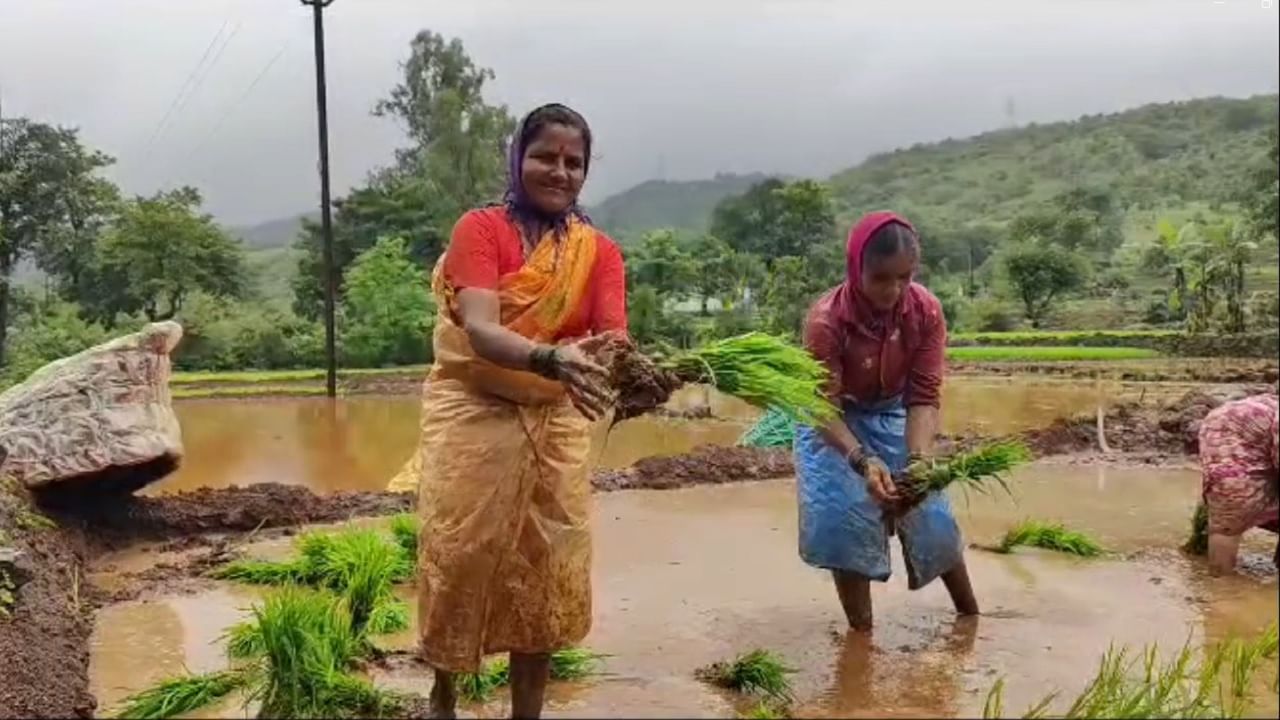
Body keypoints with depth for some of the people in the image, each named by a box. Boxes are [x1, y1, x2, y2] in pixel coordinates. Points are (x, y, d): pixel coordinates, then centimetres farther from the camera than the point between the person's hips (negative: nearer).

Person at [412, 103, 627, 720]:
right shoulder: (479, 228, -10)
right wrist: (553, 359, -45)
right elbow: (480, 331, -26)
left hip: (555, 424, 3)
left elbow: (614, 338, -15)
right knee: (459, 558, -1)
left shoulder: (601, 252, 0)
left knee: (546, 567, 5)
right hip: (471, 416, -3)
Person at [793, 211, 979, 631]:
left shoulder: (926, 311, -23)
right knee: (843, 517, -15)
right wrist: (862, 460, -48)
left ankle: (972, 615, 25)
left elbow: (924, 396, -22)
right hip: (835, 422, -2)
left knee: (930, 513, 1)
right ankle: (862, 632, 3)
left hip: (892, 415, 3)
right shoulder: (826, 321, -33)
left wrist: (920, 458, -39)